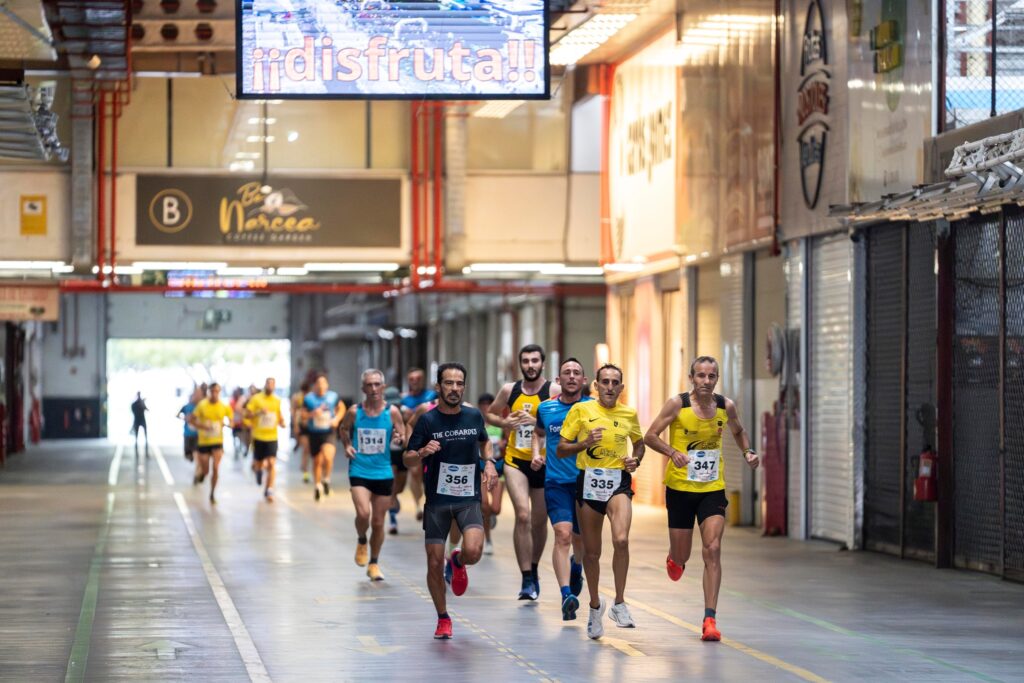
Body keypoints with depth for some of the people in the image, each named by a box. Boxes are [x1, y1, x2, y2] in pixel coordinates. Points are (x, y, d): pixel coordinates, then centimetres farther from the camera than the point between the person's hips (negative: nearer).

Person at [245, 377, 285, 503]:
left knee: (272, 464, -11)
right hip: (258, 436, -1)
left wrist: (281, 421, -3)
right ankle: (258, 468, 49)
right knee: (259, 464, 10)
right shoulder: (256, 399, -4)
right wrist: (259, 412, -22)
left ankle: (269, 491, -7)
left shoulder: (277, 401, 6)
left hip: (272, 437, 1)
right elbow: (247, 414, -6)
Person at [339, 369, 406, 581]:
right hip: (359, 471, -1)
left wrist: (399, 439, -19)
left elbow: (405, 438, 3)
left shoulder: (392, 412, -4)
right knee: (363, 513, -21)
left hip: (383, 473, 1)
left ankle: (374, 564, 25)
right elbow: (344, 429, 16)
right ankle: (361, 542, 12)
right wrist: (346, 445, -2)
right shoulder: (354, 412, -3)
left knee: (378, 522, 7)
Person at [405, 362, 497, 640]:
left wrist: (489, 463, 5)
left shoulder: (473, 416, 2)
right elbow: (408, 461, -2)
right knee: (434, 564, -1)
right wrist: (422, 453, -24)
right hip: (437, 500, -1)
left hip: (468, 498, 1)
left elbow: (484, 441, 23)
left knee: (473, 551, -22)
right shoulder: (428, 421, -6)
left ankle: (458, 562, 17)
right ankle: (443, 619, 20)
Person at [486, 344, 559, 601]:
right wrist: (504, 422, -3)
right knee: (523, 515, -17)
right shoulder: (509, 390, 4)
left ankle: (533, 570, 37)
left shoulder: (554, 391, -6)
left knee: (539, 521, 13)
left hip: (544, 463, 0)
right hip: (516, 461, 0)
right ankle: (527, 580, -15)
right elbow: (490, 415, 17)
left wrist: (539, 422, -24)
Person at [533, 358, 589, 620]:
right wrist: (537, 453, 7)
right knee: (563, 534, -18)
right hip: (556, 481, -1)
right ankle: (566, 595, -25)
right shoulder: (545, 408, 5)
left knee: (580, 536, 15)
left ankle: (576, 567, 51)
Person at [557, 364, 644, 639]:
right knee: (591, 552, 7)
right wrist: (585, 443, -16)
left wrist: (635, 459, 4)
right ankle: (595, 605, 30)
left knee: (621, 540, -24)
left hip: (618, 483, 0)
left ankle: (619, 604, -10)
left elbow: (639, 442, 25)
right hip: (589, 482, 0)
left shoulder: (629, 414, 7)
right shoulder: (581, 410, 0)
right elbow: (561, 449, 1)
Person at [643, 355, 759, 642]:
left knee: (713, 550, -12)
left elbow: (738, 432, 19)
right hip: (680, 487, -1)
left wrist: (748, 451, -1)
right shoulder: (678, 404, -11)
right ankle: (674, 560, 47)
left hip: (713, 488, 1)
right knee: (681, 557, 6)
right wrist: (672, 452, -24)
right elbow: (650, 436, -6)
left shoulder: (726, 406, -1)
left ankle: (710, 619, -10)